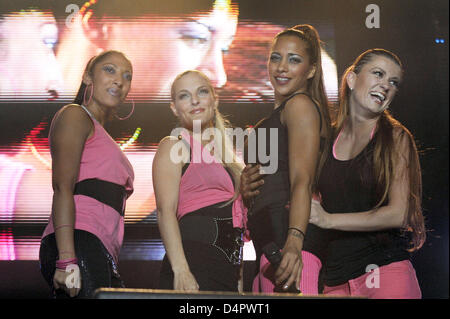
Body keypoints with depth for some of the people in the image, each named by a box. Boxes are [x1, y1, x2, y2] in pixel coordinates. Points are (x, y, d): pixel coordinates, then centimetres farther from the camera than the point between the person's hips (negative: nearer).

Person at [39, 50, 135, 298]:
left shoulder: (100, 134, 32)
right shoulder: (75, 115, 4)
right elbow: (62, 188, -10)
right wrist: (67, 259, -21)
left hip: (100, 254, 9)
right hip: (79, 244, -9)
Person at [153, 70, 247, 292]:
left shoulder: (225, 155, 25)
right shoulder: (174, 146, 5)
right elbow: (166, 211, -7)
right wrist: (180, 270, -20)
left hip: (228, 269, 7)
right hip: (193, 261, -6)